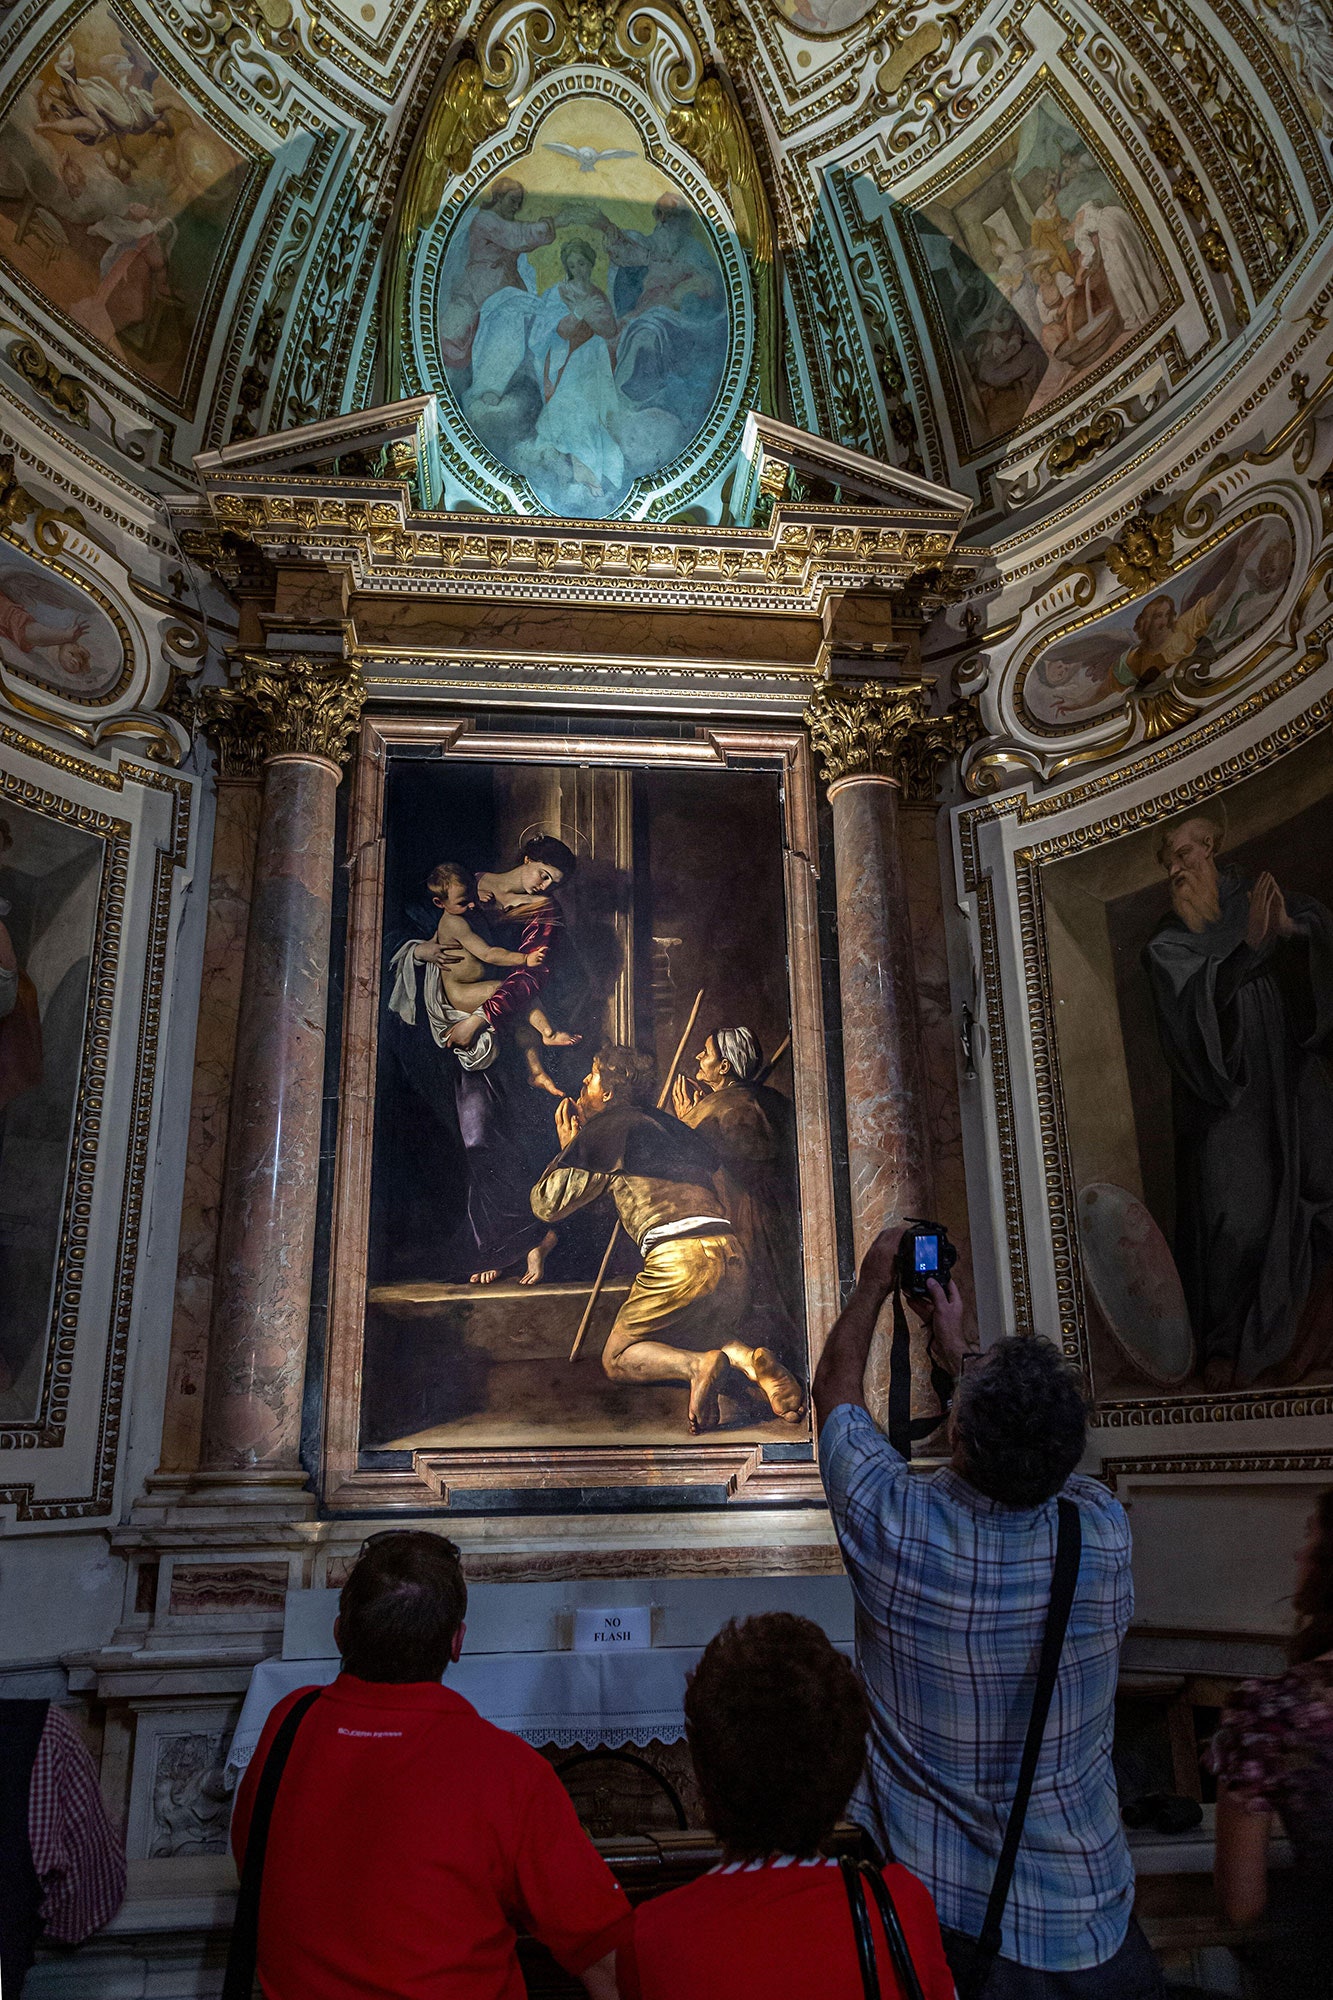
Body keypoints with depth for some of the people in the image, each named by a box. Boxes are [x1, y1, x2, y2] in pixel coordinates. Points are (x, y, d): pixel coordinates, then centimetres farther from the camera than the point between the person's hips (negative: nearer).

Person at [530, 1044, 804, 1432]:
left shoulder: (605, 1127, 7)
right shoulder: (666, 1123, 26)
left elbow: (547, 1204, 8)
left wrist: (567, 1148, 26)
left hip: (679, 1254, -6)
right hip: (733, 1255, 6)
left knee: (617, 1357, 13)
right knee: (701, 1337, 31)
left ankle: (699, 1365, -17)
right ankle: (749, 1359, -2)